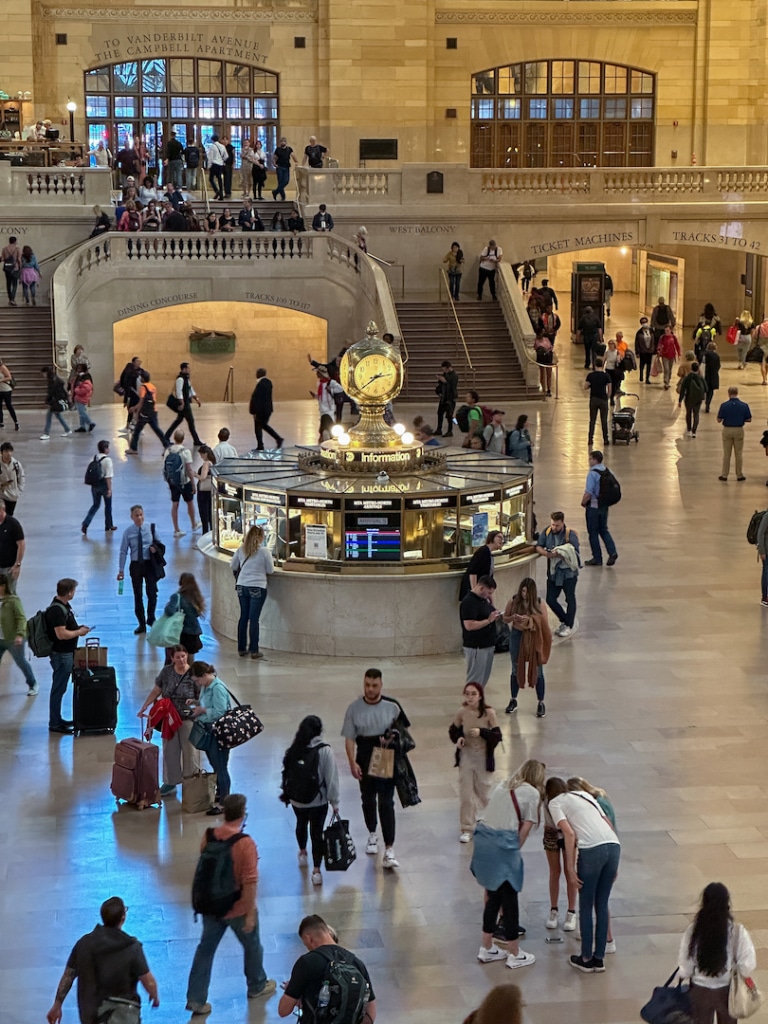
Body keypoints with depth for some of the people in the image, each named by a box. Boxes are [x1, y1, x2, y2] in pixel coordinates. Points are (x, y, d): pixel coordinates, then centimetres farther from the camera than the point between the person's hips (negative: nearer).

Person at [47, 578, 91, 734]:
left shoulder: (64, 606, 9)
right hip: (61, 655, -10)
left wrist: (79, 628, 7)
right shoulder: (57, 610, -24)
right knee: (58, 689, -2)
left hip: (66, 653, 10)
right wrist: (79, 632, -16)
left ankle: (57, 719, 28)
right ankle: (54, 724, 5)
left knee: (60, 688, 18)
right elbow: (61, 634, -29)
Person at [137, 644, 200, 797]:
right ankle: (170, 783, 22)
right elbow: (156, 691, 7)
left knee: (189, 752, 2)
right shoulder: (166, 671, 0)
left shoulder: (193, 674, -11)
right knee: (170, 751, 11)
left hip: (188, 720, -4)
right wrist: (144, 708, 3)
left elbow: (202, 698, -9)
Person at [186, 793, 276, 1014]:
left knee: (205, 948, 14)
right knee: (252, 946, 20)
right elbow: (250, 882, -24)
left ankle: (196, 999, 14)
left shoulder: (208, 837, -7)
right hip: (238, 908, -4)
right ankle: (257, 986, 40)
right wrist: (250, 914, -15)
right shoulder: (245, 843, -25)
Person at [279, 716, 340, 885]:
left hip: (297, 800, 4)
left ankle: (302, 853, 51)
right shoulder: (324, 751, -17)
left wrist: (287, 793, 14)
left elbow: (288, 773, 0)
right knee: (317, 832, 4)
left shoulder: (294, 750, -7)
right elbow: (332, 778, -15)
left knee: (301, 824, 28)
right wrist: (335, 802, -6)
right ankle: (316, 870, 0)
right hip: (318, 801, -4)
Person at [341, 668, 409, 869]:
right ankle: (372, 834, 44)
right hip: (364, 762, 2)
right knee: (368, 800, 19)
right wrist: (352, 763, -12)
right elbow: (349, 738, -4)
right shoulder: (354, 708, -6)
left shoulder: (392, 706, -7)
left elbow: (403, 730, 5)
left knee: (386, 803, -7)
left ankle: (389, 849, -7)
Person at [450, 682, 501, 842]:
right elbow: (453, 730, 5)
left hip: (483, 757, -1)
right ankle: (466, 829, 15)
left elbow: (498, 736, -13)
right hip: (466, 756, 1)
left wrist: (481, 732, -28)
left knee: (484, 792, 16)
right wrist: (458, 739, -15)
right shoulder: (461, 712, -12)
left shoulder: (488, 713, -18)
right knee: (465, 794, 2)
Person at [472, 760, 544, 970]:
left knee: (494, 895, 19)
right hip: (503, 844, -7)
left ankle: (486, 948, 28)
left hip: (482, 839, 7)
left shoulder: (503, 785, 21)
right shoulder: (532, 793, 4)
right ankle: (515, 954, 15)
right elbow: (525, 828, -1)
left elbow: (491, 813, 14)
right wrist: (515, 849, 8)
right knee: (509, 898, 5)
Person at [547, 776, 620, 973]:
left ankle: (586, 959, 19)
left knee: (585, 906, 11)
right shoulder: (585, 796, 30)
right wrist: (614, 865, 25)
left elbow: (569, 833, -4)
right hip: (614, 845, 6)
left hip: (592, 849, -6)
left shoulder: (555, 803, 12)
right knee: (602, 905, 17)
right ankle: (599, 958, 22)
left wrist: (570, 867, -1)